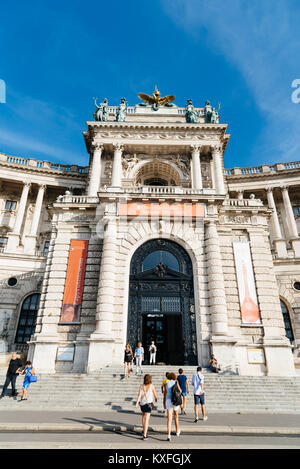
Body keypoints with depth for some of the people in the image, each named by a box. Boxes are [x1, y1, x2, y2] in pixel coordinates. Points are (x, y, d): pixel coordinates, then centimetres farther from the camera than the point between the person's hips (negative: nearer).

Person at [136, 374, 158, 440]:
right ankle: (144, 435, -11)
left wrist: (137, 403, -21)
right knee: (146, 419, -4)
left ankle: (144, 430, 40)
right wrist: (156, 399, 21)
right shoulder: (152, 386, -9)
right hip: (148, 404, -4)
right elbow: (155, 394, 0)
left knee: (143, 416, 27)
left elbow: (139, 395, -14)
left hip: (142, 403, 4)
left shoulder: (141, 386, -2)